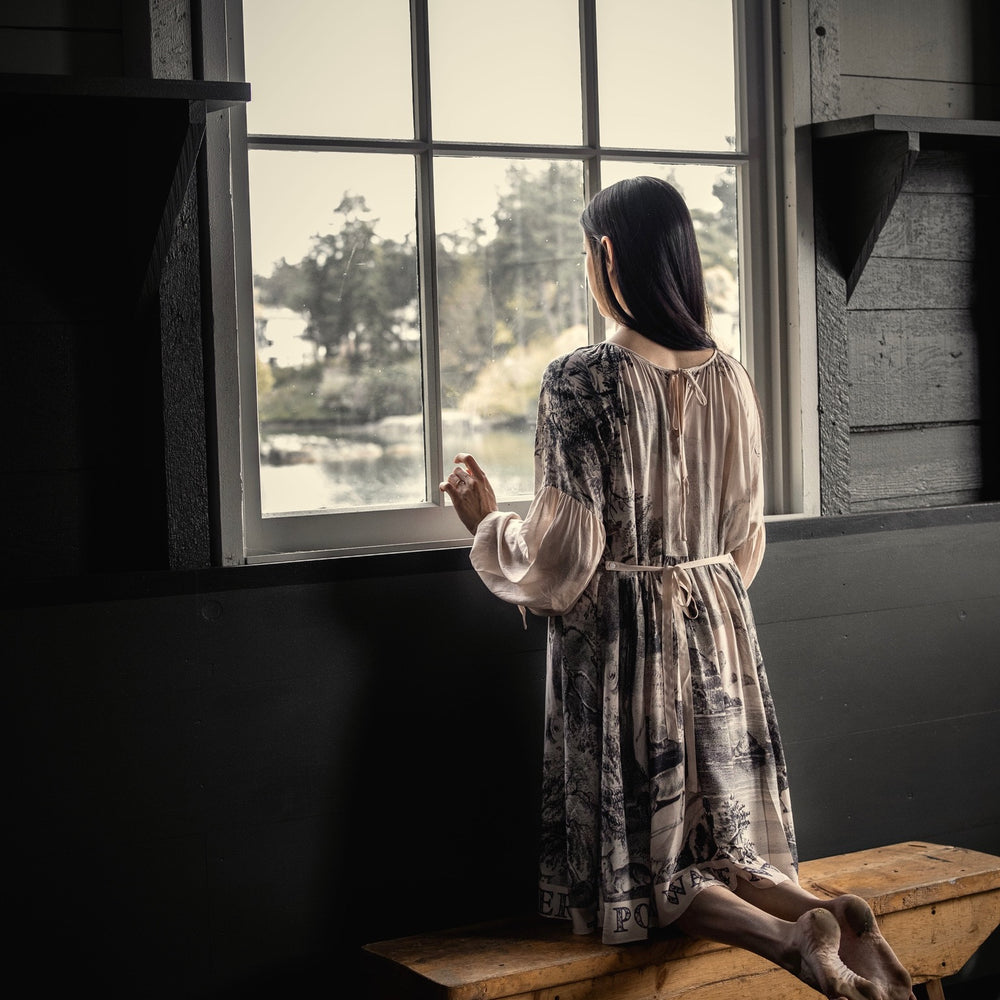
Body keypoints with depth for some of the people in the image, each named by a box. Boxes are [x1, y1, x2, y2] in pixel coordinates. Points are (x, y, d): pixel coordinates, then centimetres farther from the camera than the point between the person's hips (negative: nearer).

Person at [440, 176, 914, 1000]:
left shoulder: (581, 382, -16)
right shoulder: (728, 377, 3)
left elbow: (563, 551, -15)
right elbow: (746, 537, 10)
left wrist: (487, 522, 4)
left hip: (620, 638, -6)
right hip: (718, 623, 6)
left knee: (645, 860, 6)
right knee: (723, 838, 16)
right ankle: (835, 917, -10)